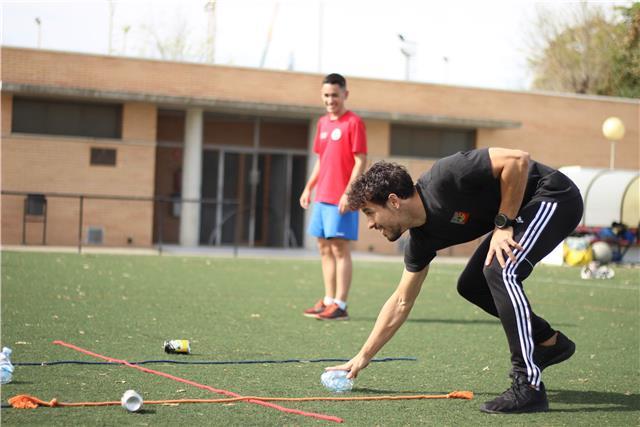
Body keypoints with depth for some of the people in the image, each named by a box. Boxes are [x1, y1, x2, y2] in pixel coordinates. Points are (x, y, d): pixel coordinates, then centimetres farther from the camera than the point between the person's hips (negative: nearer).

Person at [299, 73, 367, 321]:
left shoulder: (353, 123, -8)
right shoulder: (323, 123, 14)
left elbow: (360, 162, -12)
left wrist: (348, 193, -19)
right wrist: (309, 188, 15)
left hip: (341, 198, -8)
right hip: (321, 196, 8)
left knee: (339, 247, -8)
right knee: (324, 247, 10)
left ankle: (340, 306, -6)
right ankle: (328, 301, 18)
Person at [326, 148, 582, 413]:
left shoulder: (443, 180, -27)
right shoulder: (422, 239, -1)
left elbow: (518, 160, -29)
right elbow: (402, 302, 9)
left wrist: (503, 224, -24)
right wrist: (363, 356, 11)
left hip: (555, 197, -9)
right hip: (524, 211, 9)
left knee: (500, 271, -26)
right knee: (470, 286, 10)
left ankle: (529, 388, -22)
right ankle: (549, 342, 24)